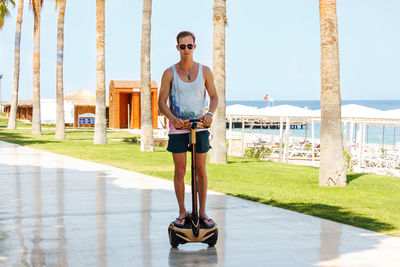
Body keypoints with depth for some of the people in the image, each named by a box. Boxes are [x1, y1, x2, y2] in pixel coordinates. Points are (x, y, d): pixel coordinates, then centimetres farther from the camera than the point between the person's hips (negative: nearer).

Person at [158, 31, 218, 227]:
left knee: (201, 170, 3)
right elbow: (162, 102, 0)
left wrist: (210, 113, -12)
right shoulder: (170, 73, 0)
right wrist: (172, 118, -18)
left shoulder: (204, 71, 3)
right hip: (177, 128, -1)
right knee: (180, 171, 1)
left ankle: (202, 212, 12)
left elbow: (214, 97, 8)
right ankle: (182, 212, 11)